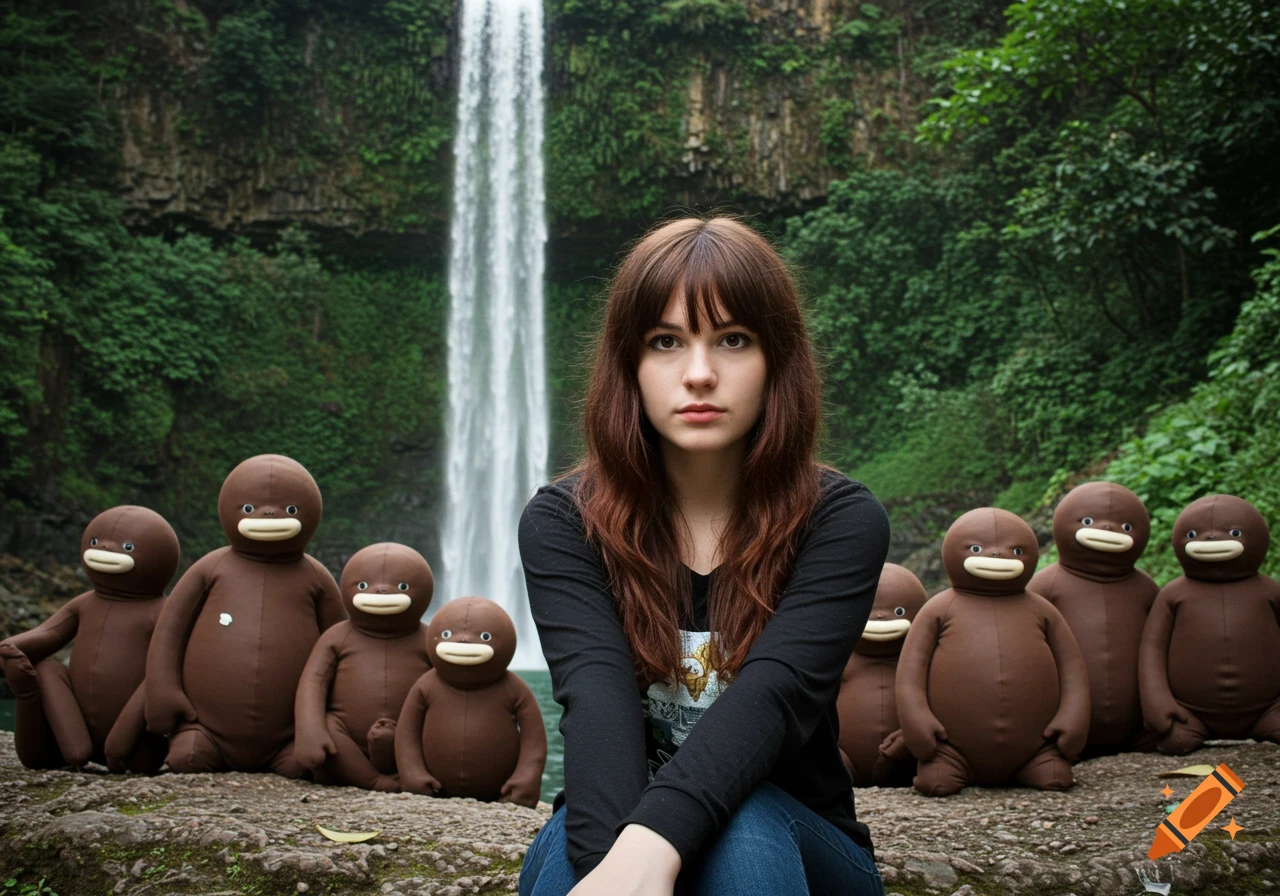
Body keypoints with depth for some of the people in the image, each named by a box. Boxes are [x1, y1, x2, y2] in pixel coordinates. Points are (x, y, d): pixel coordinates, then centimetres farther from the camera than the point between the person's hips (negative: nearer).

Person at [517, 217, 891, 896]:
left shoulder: (841, 521, -11)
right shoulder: (562, 522, -8)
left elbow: (776, 693, -28)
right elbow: (597, 699, -25)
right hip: (607, 840, 0)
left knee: (743, 826, -34)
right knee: (581, 836, -34)